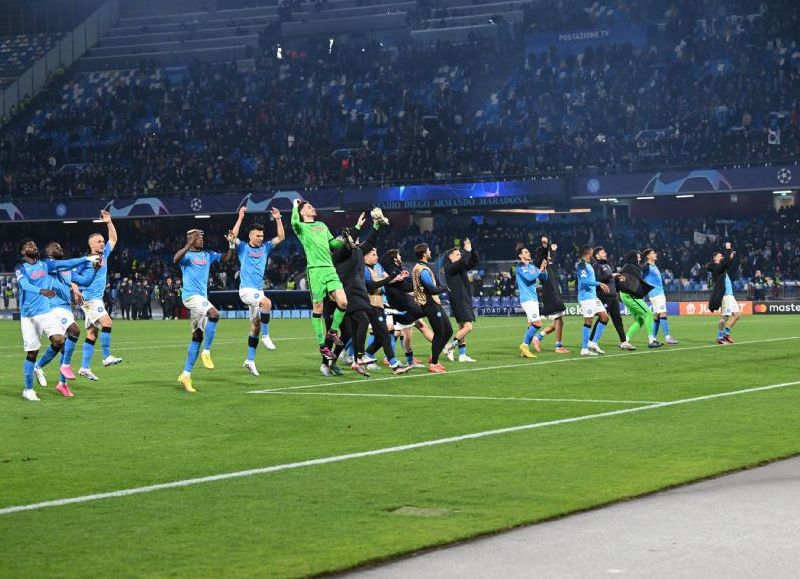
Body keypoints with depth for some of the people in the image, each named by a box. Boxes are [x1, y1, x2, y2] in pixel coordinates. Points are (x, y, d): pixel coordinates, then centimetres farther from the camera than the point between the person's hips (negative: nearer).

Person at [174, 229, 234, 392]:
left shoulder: (207, 255, 16)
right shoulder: (187, 255, -4)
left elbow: (226, 258, 16)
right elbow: (176, 260, -26)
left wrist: (231, 245, -1)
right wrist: (190, 244, -32)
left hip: (202, 298, 8)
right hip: (191, 295, -8)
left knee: (198, 337, 6)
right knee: (214, 314, -31)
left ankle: (186, 375, 10)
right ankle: (206, 352, -20)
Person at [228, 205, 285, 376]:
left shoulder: (265, 248, 13)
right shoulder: (243, 248, 0)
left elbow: (281, 237, 12)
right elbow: (233, 236, -18)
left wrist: (278, 219, 2)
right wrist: (241, 218, -20)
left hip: (258, 291, 6)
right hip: (246, 290, -6)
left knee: (256, 325, 5)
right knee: (267, 302, -32)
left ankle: (250, 360, 10)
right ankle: (266, 336, -21)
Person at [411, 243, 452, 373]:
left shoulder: (418, 267, 13)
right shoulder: (423, 270, -20)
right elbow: (432, 289, -23)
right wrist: (444, 288, -5)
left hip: (435, 304, 10)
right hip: (431, 305, -10)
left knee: (448, 331, 13)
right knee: (439, 333, -5)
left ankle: (433, 358, 20)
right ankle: (433, 364, 2)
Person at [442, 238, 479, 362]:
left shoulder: (461, 267, 15)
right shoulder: (449, 268, -10)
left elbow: (474, 262, 15)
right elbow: (462, 262, -26)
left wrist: (472, 250, 1)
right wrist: (467, 250, -14)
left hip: (465, 300, 10)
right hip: (458, 300, -10)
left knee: (462, 327, 11)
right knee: (467, 326, -16)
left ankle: (462, 355, 14)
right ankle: (449, 347, -8)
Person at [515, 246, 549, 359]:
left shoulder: (532, 266, 14)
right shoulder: (520, 267, -7)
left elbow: (544, 278, 15)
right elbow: (529, 277, -21)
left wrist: (544, 269, -2)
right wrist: (540, 269, -12)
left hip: (533, 299, 8)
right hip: (527, 299, -8)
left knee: (532, 325, 7)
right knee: (537, 324, -15)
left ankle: (524, 349, 11)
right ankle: (525, 345, -5)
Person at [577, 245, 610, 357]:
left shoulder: (588, 265, 18)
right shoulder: (581, 265, -12)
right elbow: (584, 280, -23)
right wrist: (599, 284, -25)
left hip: (593, 296, 10)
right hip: (586, 296, -10)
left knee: (605, 317, 6)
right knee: (588, 321, -8)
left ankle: (594, 343, 7)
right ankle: (585, 349, -4)